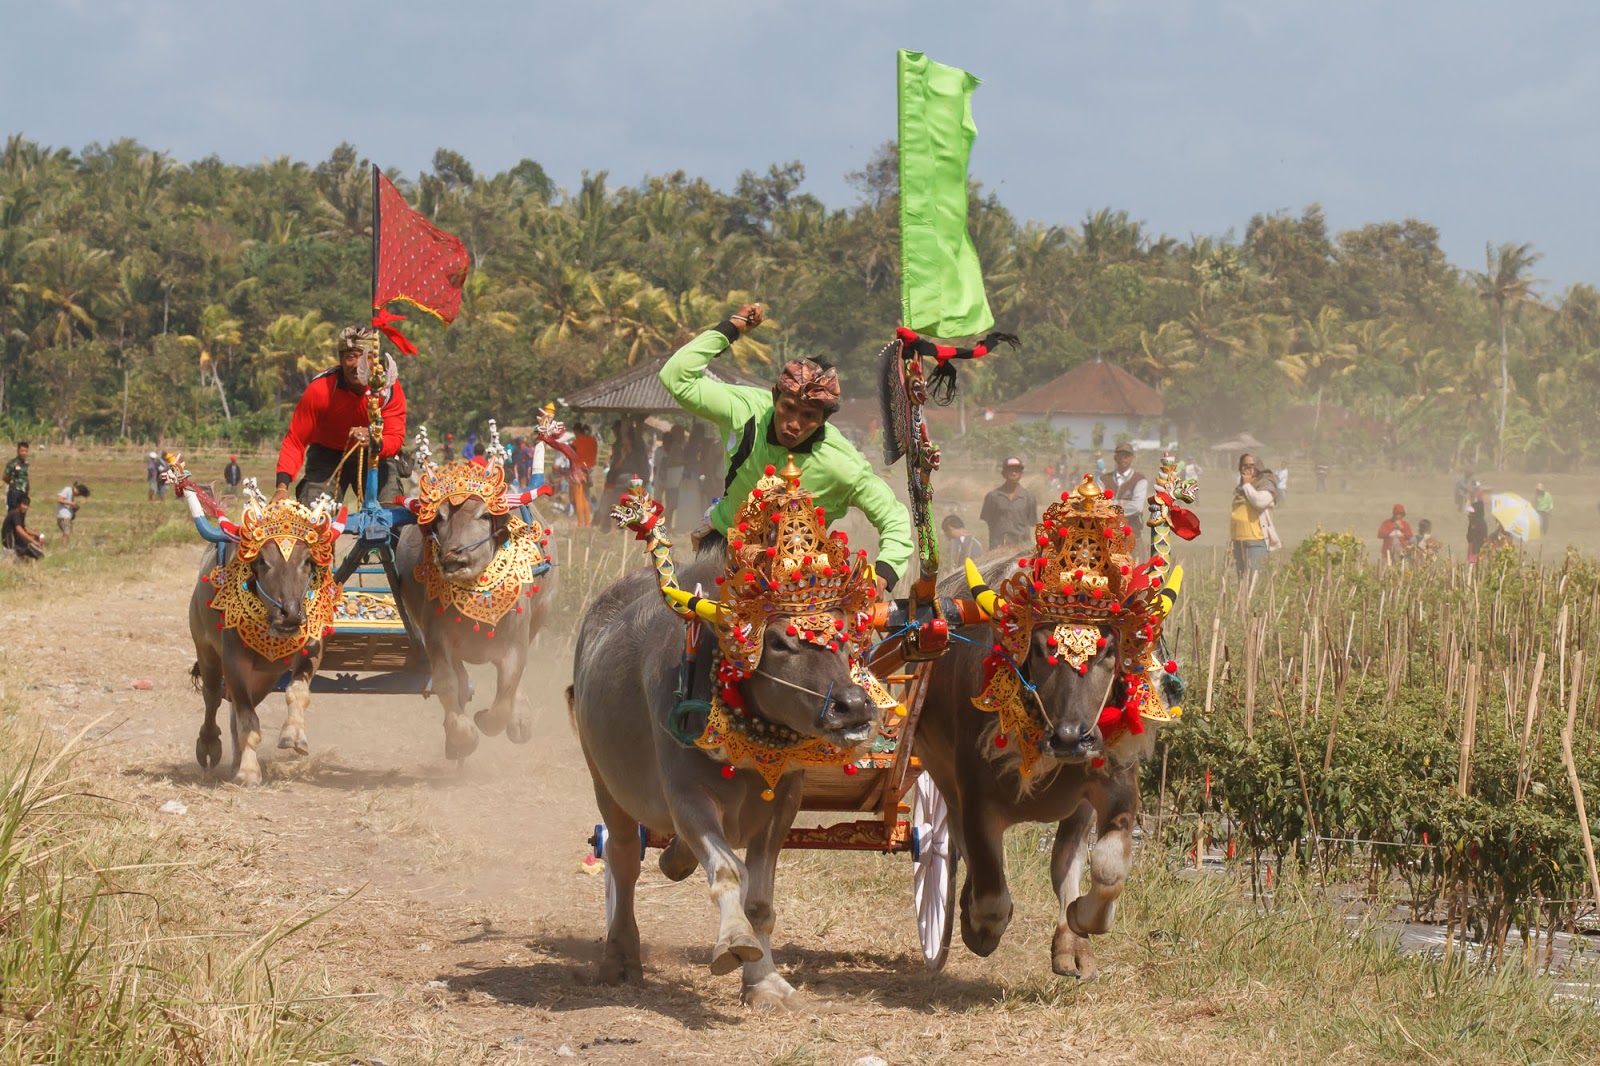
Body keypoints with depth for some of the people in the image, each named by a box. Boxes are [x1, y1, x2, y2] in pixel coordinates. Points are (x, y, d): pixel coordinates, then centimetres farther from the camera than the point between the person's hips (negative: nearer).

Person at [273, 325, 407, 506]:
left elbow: (395, 438, -25)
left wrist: (375, 442, -50)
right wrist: (282, 486, -35)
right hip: (327, 455, -1)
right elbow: (295, 440, -22)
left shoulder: (390, 388, -21)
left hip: (374, 456, 1)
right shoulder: (320, 389, -25)